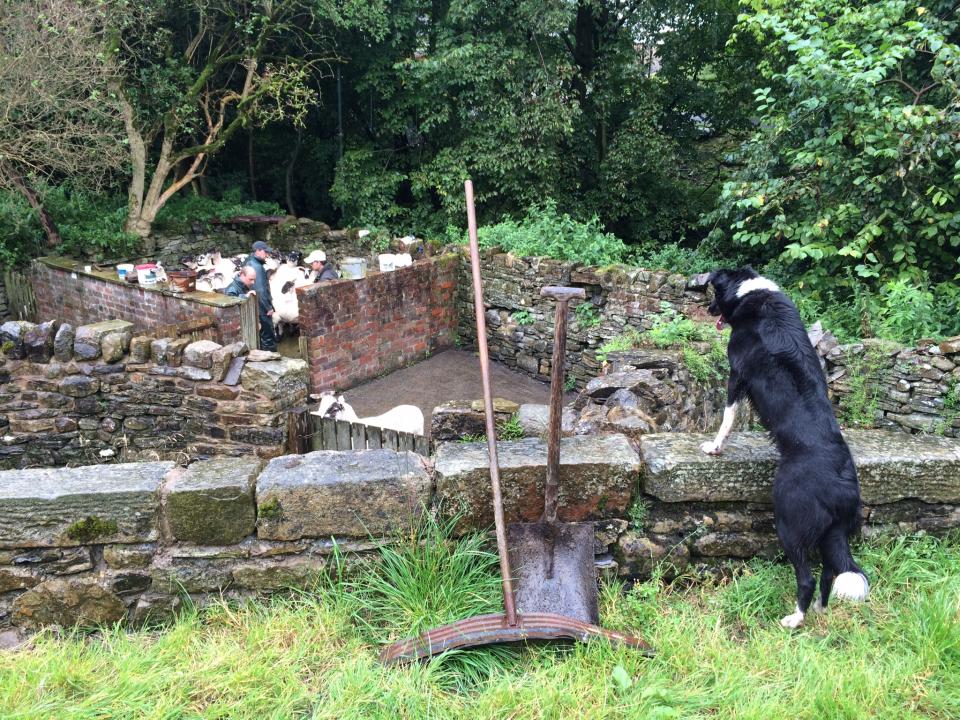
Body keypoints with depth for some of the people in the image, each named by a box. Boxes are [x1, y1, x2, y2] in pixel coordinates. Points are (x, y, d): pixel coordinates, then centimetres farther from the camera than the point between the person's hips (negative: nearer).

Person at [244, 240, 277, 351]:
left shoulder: (249, 263, 10)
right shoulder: (257, 267, -21)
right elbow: (260, 290, -23)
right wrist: (269, 307, -17)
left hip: (255, 308, 10)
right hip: (261, 308, -10)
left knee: (260, 335, 17)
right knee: (268, 338, -3)